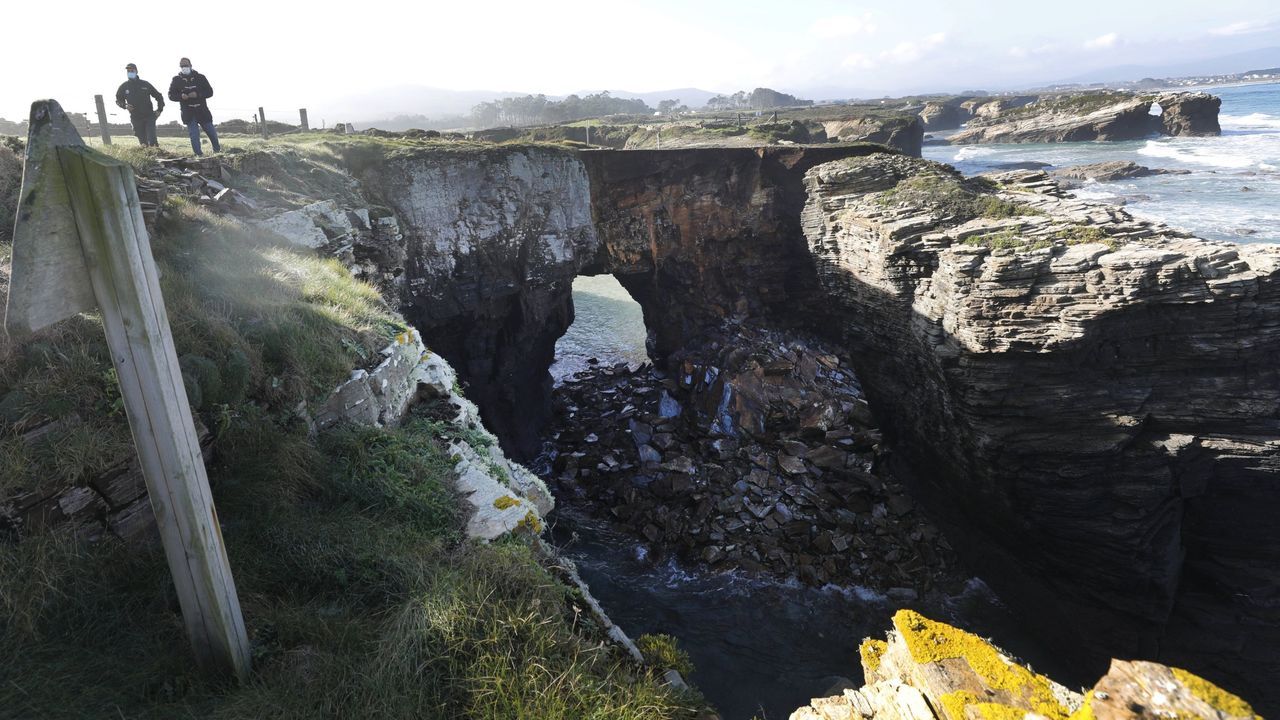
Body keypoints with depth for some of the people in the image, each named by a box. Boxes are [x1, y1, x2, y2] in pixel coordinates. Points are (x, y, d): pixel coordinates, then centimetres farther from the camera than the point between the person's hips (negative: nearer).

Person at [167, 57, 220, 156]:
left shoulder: (200, 77, 5)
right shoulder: (176, 80, 5)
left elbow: (210, 92, 1)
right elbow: (171, 95, 5)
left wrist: (198, 94, -15)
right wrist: (181, 96, -15)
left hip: (202, 111, 1)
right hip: (188, 113, -1)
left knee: (212, 133, 9)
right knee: (194, 136, -5)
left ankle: (218, 151, 28)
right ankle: (199, 155, -3)